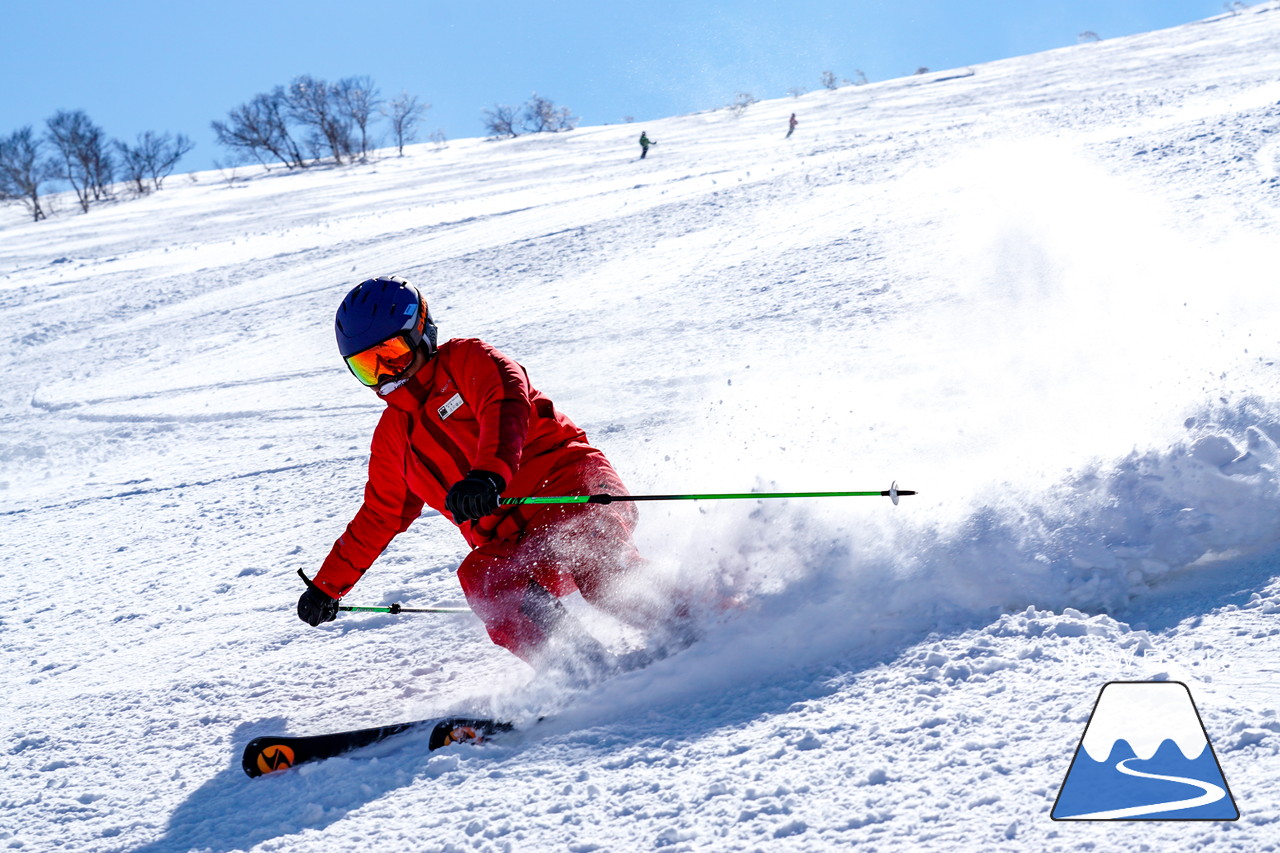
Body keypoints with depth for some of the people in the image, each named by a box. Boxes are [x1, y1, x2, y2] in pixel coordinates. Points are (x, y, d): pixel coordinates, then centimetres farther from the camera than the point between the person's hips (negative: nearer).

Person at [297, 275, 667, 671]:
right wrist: (327, 585, 38)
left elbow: (507, 407, -16)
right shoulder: (392, 436, 23)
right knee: (481, 579, -29)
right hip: (511, 542, 5)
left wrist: (489, 473, -36)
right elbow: (379, 516, 35)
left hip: (569, 483, -5)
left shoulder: (465, 360, 4)